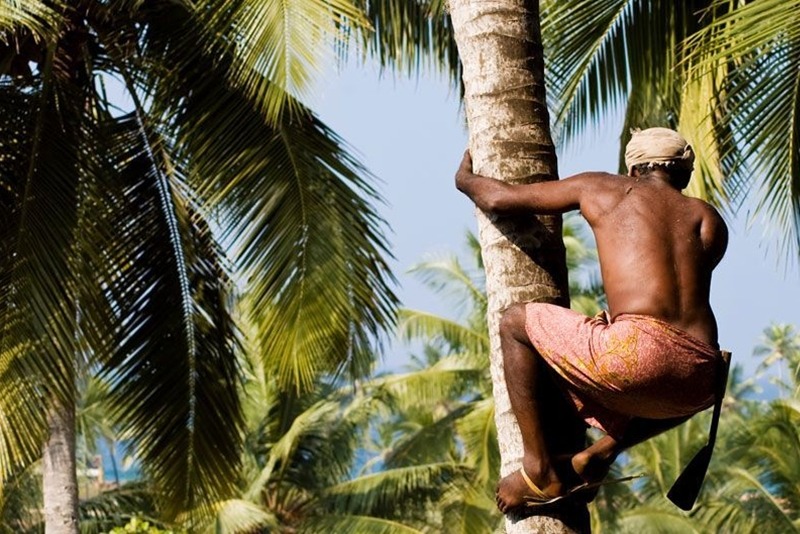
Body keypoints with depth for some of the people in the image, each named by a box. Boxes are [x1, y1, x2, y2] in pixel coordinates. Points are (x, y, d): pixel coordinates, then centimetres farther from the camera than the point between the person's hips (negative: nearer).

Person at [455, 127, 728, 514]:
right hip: (699, 383, 4)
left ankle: (540, 470, 14)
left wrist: (465, 179, 46)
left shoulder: (602, 189, 19)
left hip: (637, 354, -4)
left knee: (514, 322, 21)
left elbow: (498, 199, 23)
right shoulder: (711, 221, 26)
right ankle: (604, 451, 20)